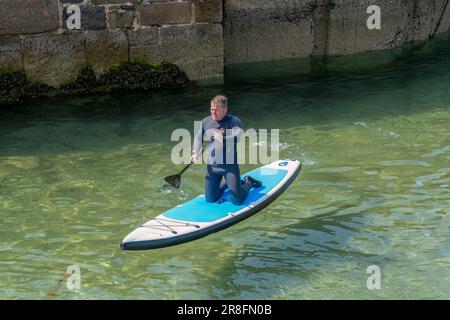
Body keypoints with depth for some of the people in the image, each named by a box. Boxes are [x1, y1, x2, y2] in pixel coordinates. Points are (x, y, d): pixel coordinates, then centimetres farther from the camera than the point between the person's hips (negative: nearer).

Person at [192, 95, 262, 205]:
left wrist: (223, 139, -49)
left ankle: (248, 183, 27)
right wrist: (195, 153, -2)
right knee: (210, 199, 9)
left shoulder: (234, 121, -13)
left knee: (237, 201, -4)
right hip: (212, 165, 5)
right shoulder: (206, 122, 3)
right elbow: (198, 138, 14)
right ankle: (226, 184, 37)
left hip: (230, 166, -5)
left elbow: (238, 136, -31)